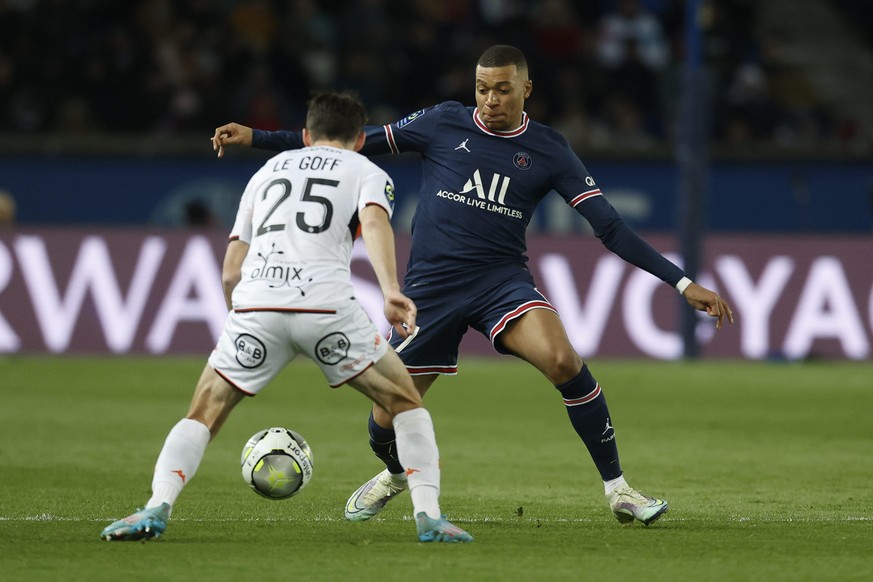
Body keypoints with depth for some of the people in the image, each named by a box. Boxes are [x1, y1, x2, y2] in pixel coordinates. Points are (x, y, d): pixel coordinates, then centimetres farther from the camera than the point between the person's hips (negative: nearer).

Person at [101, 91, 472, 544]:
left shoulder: (269, 170, 31)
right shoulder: (368, 173, 20)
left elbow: (230, 273, 26)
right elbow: (375, 221, -6)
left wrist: (244, 320, 41)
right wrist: (391, 290, -19)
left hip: (255, 304, 2)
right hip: (326, 303, -2)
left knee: (203, 415, 16)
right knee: (406, 403, 14)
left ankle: (156, 510, -4)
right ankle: (428, 516, 2)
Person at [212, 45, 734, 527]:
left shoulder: (549, 151, 1)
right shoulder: (445, 124, 1)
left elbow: (611, 228, 0)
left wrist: (683, 283, -7)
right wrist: (256, 138, 4)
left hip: (503, 279, -1)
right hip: (431, 286, 1)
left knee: (563, 361, -30)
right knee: (387, 419, 0)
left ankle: (617, 489, -16)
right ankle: (395, 475, 39)